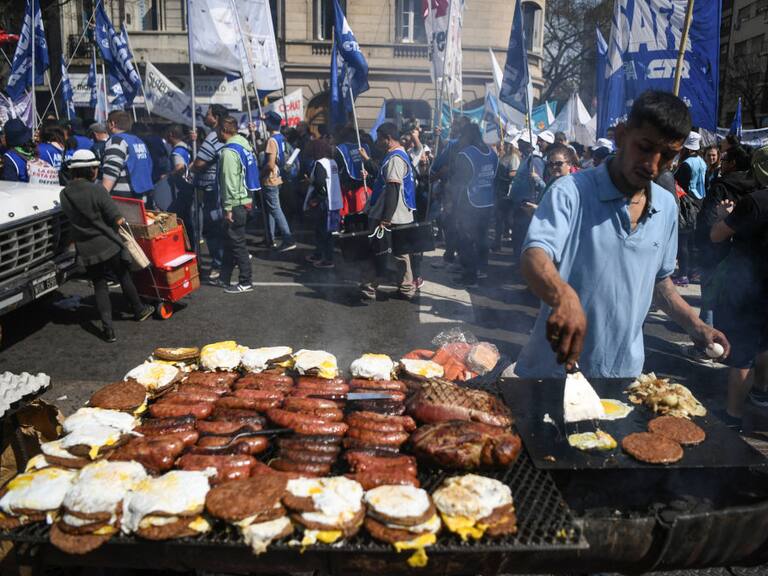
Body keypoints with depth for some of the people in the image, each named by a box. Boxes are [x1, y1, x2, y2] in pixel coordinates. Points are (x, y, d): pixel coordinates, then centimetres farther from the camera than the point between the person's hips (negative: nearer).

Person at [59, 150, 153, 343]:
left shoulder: (64, 194, -2)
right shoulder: (96, 190, -15)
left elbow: (71, 219, 6)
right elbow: (116, 219, -15)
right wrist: (120, 220, 7)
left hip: (86, 249, 3)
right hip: (108, 245, -3)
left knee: (99, 285, 10)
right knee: (124, 277, 17)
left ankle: (107, 328, 4)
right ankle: (139, 311, 34)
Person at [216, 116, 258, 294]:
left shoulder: (229, 152, -17)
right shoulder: (244, 145, 11)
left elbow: (229, 182, -20)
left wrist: (228, 208, -17)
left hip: (236, 204, -9)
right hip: (246, 199, 9)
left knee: (237, 243, -1)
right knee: (231, 240, 16)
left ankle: (245, 282, 6)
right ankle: (224, 278, 26)